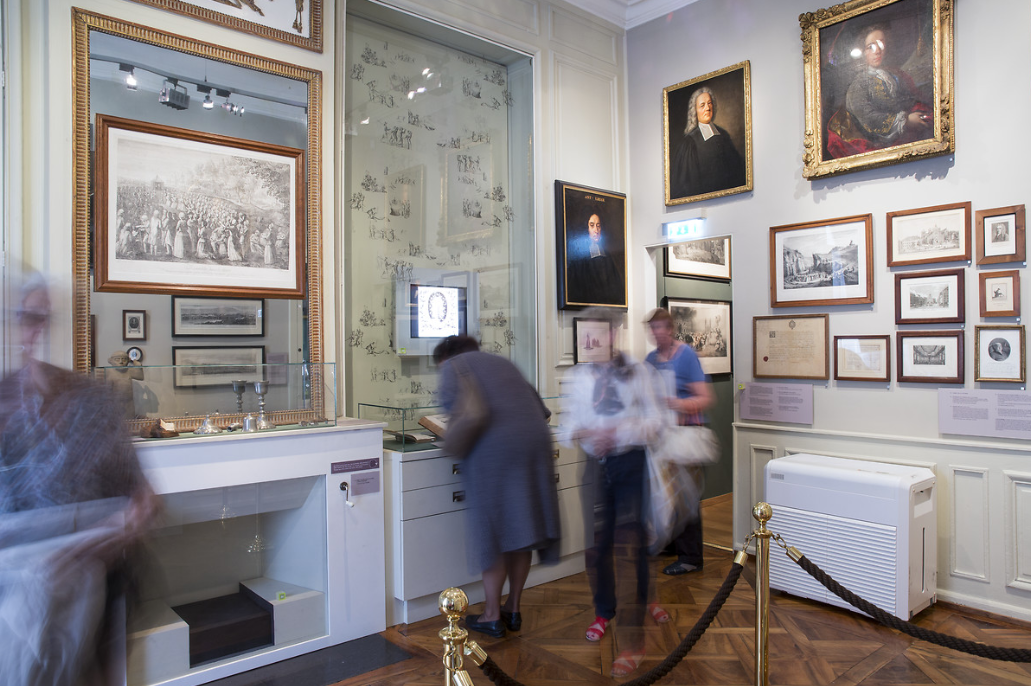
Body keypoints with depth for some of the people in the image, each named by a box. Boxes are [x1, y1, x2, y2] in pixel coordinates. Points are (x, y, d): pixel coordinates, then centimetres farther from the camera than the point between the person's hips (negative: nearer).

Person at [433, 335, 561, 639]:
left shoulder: (453, 364, 10)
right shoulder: (502, 362, 28)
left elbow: (452, 398, -13)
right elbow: (541, 408, 23)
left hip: (493, 446, -6)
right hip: (535, 440, 6)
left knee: (493, 529, 5)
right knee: (523, 526, 14)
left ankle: (492, 616, 16)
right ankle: (513, 609, 27)